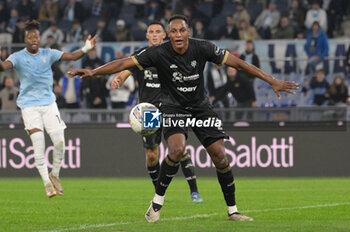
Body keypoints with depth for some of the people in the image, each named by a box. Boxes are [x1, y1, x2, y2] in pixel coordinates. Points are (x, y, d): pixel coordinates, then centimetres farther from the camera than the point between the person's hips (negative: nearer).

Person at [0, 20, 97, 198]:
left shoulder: (48, 54, 2)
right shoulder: (18, 57, -6)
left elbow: (71, 56, -3)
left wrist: (85, 49, -21)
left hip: (49, 103, 3)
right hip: (29, 105, -3)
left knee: (59, 141, -6)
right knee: (38, 143, -14)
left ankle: (55, 175, 18)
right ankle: (47, 183, -4)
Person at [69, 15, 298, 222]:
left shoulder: (202, 48, -15)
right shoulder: (159, 53, -19)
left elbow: (237, 63, -11)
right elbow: (125, 63, -19)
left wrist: (272, 81, -11)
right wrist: (93, 72, -30)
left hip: (201, 107, 2)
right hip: (174, 108, -2)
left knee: (220, 156, -5)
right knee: (178, 149, -28)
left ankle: (233, 210, 11)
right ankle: (157, 202, -11)